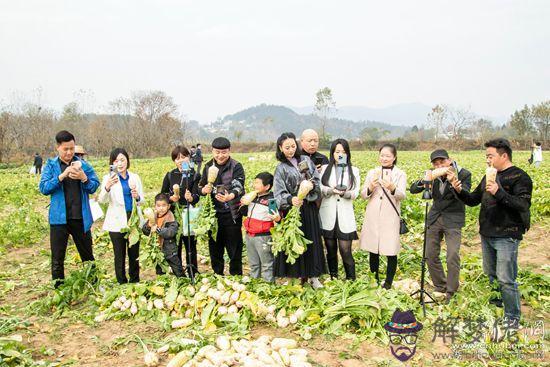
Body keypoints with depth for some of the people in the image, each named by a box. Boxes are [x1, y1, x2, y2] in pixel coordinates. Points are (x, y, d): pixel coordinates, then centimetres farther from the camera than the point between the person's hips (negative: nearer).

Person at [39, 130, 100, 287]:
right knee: (57, 259, 6)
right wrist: (61, 176, -22)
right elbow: (43, 188, -9)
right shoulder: (51, 165, 1)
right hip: (59, 218, -1)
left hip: (81, 217, 1)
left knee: (88, 255, 13)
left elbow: (94, 186, 0)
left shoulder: (83, 165, 3)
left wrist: (83, 178, -20)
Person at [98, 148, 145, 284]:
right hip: (117, 222, -3)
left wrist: (137, 197, -14)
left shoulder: (135, 177, 7)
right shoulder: (109, 178, -3)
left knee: (134, 254, 10)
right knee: (120, 255, 4)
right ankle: (122, 283, 15)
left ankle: (135, 282, 22)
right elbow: (102, 200, -15)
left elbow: (142, 200, 10)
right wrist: (107, 187, -36)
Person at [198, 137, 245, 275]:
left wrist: (230, 196, -44)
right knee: (214, 248, 13)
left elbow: (238, 186, -22)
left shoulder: (236, 167, -7)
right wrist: (203, 190, -13)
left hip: (232, 214, -4)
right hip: (213, 213, 4)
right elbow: (200, 187, 12)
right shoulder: (208, 166, 8)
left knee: (234, 249, 1)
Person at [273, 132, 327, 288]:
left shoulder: (306, 160, 6)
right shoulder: (281, 168, -1)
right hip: (292, 209, -2)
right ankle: (296, 276, 14)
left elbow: (317, 180, 6)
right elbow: (279, 193, -10)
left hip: (309, 208, 2)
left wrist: (311, 185, -16)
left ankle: (313, 276, 17)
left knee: (312, 241, 6)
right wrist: (290, 199, -29)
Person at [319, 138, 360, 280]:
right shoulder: (325, 169, 9)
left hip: (345, 216, -1)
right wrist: (332, 190, -21)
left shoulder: (354, 170, 8)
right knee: (331, 250, 9)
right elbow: (320, 189, -2)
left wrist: (344, 193, -21)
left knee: (346, 251, -6)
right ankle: (333, 278, 22)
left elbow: (355, 193, 0)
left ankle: (351, 280, 5)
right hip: (328, 216, 1)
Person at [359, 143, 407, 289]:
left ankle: (388, 282, 15)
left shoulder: (400, 174, 1)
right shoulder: (372, 173, 9)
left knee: (391, 251, 0)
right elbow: (363, 195, 4)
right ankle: (374, 280, 27)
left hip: (390, 218, -3)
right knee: (373, 250, 12)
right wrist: (370, 188, -18)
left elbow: (402, 196, -12)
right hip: (372, 217, 3)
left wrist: (392, 188, -33)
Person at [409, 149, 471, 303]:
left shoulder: (464, 174, -11)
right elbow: (412, 189, -3)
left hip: (453, 220, -4)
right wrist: (423, 182, -24)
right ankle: (440, 288, 27)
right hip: (434, 218, 5)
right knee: (430, 255, 8)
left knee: (453, 258, -10)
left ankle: (451, 293, 7)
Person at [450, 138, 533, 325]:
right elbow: (473, 200, 15)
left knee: (506, 280, -4)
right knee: (490, 275, 18)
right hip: (486, 234, 8)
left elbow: (523, 205, -21)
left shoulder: (519, 177, -10)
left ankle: (513, 318, 11)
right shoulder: (489, 176, 13)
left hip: (506, 236, -8)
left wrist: (499, 193, -29)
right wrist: (460, 191, -3)